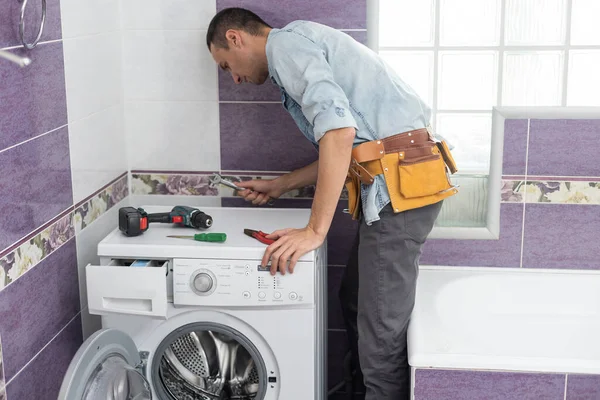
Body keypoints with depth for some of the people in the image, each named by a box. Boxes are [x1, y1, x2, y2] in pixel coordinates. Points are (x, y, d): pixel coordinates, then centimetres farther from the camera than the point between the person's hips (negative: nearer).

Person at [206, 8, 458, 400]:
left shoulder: (285, 42, -4)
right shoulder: (303, 47, 26)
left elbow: (339, 129, -20)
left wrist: (315, 231, -18)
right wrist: (280, 186, 29)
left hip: (399, 185, -11)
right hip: (393, 182, 11)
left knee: (381, 336, -5)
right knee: (355, 299, 21)